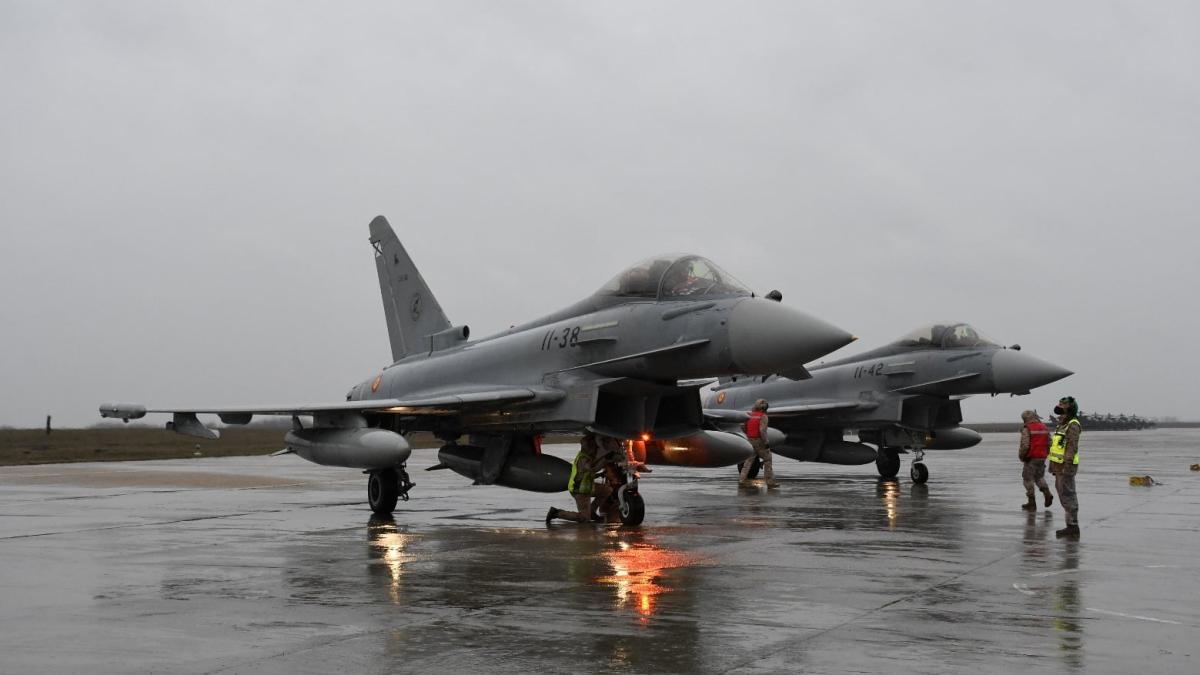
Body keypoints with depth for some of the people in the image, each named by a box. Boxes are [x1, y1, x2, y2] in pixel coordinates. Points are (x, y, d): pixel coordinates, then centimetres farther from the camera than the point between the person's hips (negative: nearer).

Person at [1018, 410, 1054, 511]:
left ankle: (1032, 503, 5)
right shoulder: (1044, 428, 8)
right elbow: (1049, 443, 7)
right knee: (1039, 477, 22)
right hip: (1042, 457, 6)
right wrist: (1045, 454, 17)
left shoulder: (1027, 429, -12)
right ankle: (1047, 494, 0)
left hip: (1031, 458, -6)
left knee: (1028, 479, 4)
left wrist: (1021, 456, -4)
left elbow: (1025, 445, -19)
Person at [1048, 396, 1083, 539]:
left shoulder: (1073, 426, -14)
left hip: (1066, 468, -10)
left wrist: (1066, 467, -26)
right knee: (1065, 496, 12)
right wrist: (1055, 468, 23)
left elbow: (1072, 448, -21)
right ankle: (1071, 526, 18)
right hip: (1059, 467, 10)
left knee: (1068, 497, -8)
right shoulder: (1063, 425, 17)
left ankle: (1073, 528, -5)